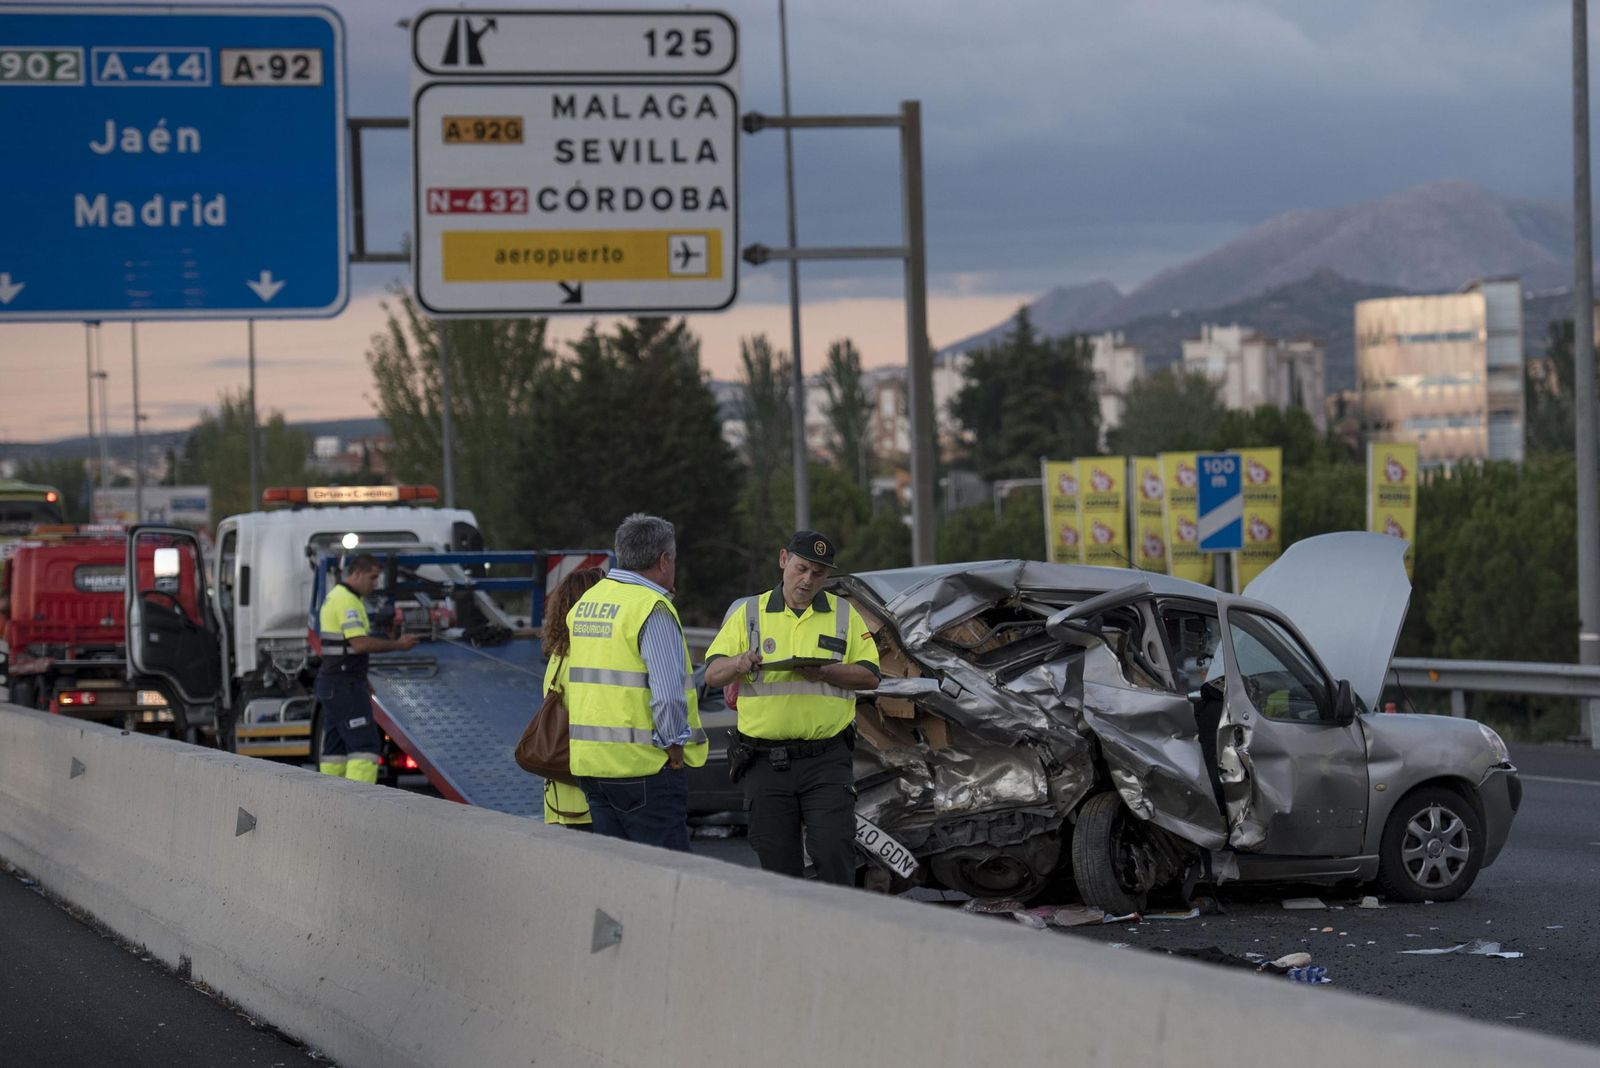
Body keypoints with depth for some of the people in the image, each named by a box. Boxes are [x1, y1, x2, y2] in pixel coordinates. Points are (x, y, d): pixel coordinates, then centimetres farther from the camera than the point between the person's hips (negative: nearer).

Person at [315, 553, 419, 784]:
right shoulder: (348, 601, -16)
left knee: (336, 747, 10)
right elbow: (360, 643, -23)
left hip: (331, 684, 10)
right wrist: (397, 645, -14)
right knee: (364, 743, -13)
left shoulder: (334, 597, 18)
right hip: (346, 684, -10)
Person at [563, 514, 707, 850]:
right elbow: (669, 692, -21)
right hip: (643, 766, -8)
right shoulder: (653, 609, -13)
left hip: (589, 762, 8)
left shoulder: (584, 604, 13)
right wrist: (674, 746, -9)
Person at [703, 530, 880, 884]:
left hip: (826, 759, -1)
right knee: (778, 864, 3)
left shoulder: (843, 614, 10)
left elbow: (869, 675, 4)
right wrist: (738, 663, -19)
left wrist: (824, 671, -14)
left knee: (833, 851, -12)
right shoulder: (748, 613, 9)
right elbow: (712, 675, 4)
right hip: (766, 760, 1)